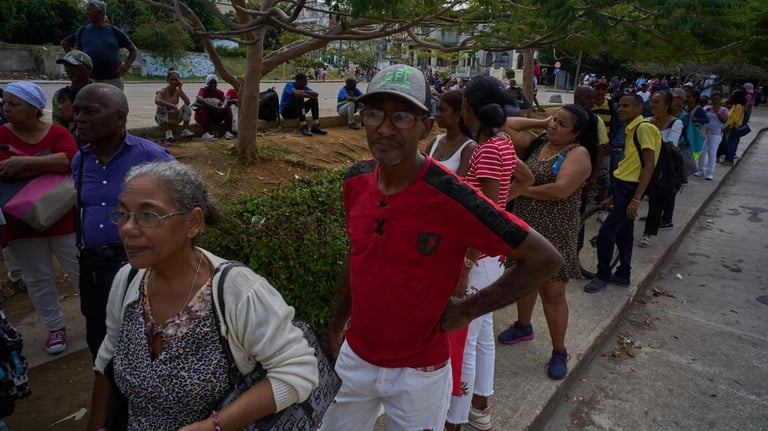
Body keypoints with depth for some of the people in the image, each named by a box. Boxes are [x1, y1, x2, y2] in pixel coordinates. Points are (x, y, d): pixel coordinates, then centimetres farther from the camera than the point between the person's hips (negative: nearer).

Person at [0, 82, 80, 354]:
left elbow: (70, 159, -25)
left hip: (62, 219, -2)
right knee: (38, 280, 13)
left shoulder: (58, 133, -7)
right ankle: (55, 327, 30)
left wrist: (25, 162, -30)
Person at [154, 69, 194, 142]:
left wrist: (180, 88, -23)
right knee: (161, 107, -33)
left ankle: (185, 130, -17)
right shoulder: (163, 90, -16)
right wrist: (173, 106, -46)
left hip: (174, 117, 3)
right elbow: (157, 101, -40)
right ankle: (168, 131, -27)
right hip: (162, 118, -3)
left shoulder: (178, 91, -5)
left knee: (187, 107, -17)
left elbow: (187, 102, -25)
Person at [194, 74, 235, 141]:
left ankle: (228, 132, -19)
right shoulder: (203, 90, -8)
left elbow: (225, 101, -13)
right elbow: (199, 99, -30)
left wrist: (222, 106, -37)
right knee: (206, 109, -35)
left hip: (215, 115, 4)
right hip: (201, 114, -4)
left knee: (227, 109, -14)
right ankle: (205, 134, -43)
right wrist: (213, 106, -41)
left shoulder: (219, 92, 5)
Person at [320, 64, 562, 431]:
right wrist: (336, 326, 14)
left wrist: (466, 310, -17)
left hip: (418, 372, -5)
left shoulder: (451, 197, -26)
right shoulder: (356, 181, -8)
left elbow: (545, 259, -20)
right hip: (353, 358, 5)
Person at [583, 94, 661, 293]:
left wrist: (636, 198, -23)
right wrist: (615, 194, 21)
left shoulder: (643, 128, -14)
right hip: (623, 186, 10)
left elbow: (649, 164, -20)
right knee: (623, 233, 16)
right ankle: (623, 274, 28)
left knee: (606, 232, -10)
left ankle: (603, 276, 4)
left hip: (631, 189, -10)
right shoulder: (632, 129, 15)